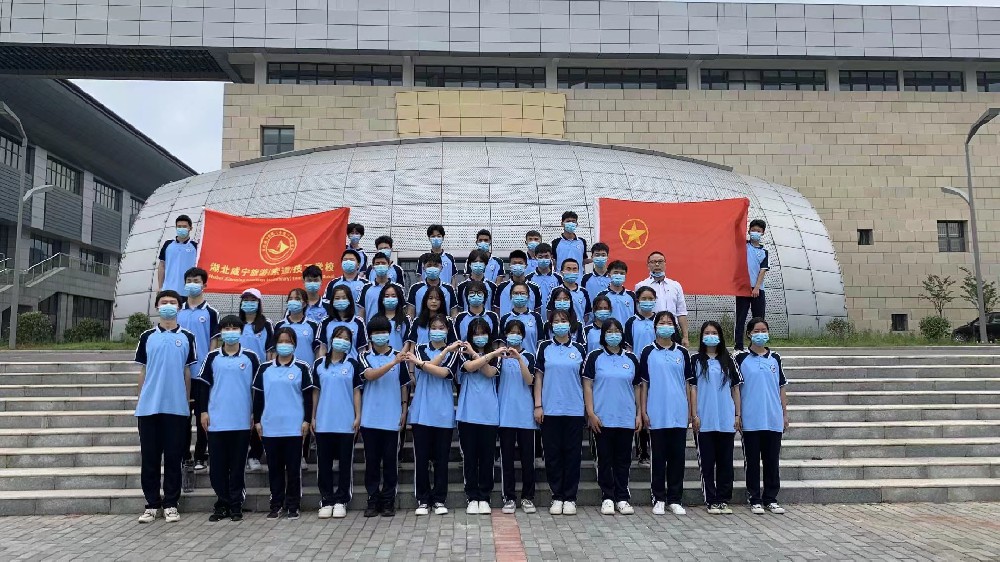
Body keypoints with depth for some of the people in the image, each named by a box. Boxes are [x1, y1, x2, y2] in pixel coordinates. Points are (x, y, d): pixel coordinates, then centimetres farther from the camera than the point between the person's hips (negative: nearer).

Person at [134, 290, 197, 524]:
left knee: (173, 457, 4)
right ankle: (152, 504, 15)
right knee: (149, 458, 5)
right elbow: (143, 371, 11)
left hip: (176, 407, -1)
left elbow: (187, 372, 7)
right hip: (149, 407, 1)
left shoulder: (187, 337, 5)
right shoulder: (147, 337, 7)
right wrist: (140, 400, 7)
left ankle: (170, 504, 13)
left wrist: (187, 402, 5)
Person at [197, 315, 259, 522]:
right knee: (218, 464, 6)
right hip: (216, 420, 1)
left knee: (238, 464, 6)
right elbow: (204, 385, 7)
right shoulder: (212, 357, 5)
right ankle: (222, 504, 17)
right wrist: (203, 411, 1)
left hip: (242, 421, -1)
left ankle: (236, 505, 15)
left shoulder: (251, 357, 1)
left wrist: (256, 414, 2)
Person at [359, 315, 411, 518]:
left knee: (390, 460, 4)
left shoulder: (398, 357, 4)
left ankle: (388, 501, 13)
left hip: (391, 418, 0)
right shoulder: (365, 357, 3)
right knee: (372, 460, 6)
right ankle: (373, 500, 15)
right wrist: (392, 363, -27)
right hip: (370, 418, 0)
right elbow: (370, 375, -17)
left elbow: (404, 385, 9)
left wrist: (404, 410, 3)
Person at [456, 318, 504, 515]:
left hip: (489, 414, 1)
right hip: (467, 413, -1)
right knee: (470, 456, 4)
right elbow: (469, 367, -16)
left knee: (487, 456, 4)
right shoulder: (463, 354, 6)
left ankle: (484, 498, 14)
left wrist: (475, 354, -10)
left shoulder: (495, 356, 11)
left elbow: (490, 373, -8)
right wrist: (491, 354, -17)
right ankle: (472, 497, 13)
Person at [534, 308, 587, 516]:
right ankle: (557, 497, 15)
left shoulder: (579, 349, 5)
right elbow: (538, 377, 4)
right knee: (553, 454, 4)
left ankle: (570, 498, 13)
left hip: (574, 410, 0)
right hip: (550, 410, 0)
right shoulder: (544, 347, 4)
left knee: (572, 454, 4)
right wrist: (538, 405, -2)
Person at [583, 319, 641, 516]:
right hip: (602, 419, -2)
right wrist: (591, 413, -9)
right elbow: (587, 386, -2)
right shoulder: (595, 357, 1)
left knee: (623, 460, 7)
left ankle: (622, 498, 16)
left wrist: (639, 414, 6)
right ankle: (607, 498, 13)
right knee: (605, 459, 4)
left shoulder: (631, 359, 9)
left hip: (626, 418, 2)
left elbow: (636, 387, 13)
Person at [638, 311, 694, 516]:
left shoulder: (682, 353, 8)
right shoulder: (648, 352, 3)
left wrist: (690, 411, 6)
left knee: (677, 456, 5)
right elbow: (644, 383, 3)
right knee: (658, 457, 4)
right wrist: (643, 411, -2)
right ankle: (659, 499, 13)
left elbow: (688, 383, 10)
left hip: (679, 414, 2)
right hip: (656, 414, -2)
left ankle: (675, 500, 14)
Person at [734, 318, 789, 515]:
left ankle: (771, 499, 19)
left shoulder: (775, 358, 8)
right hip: (750, 420, -3)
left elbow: (781, 387, 12)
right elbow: (735, 387, -1)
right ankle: (754, 499, 14)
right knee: (752, 461, 5)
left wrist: (785, 413, 8)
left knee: (772, 460, 8)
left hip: (774, 419, 3)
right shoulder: (741, 358, -2)